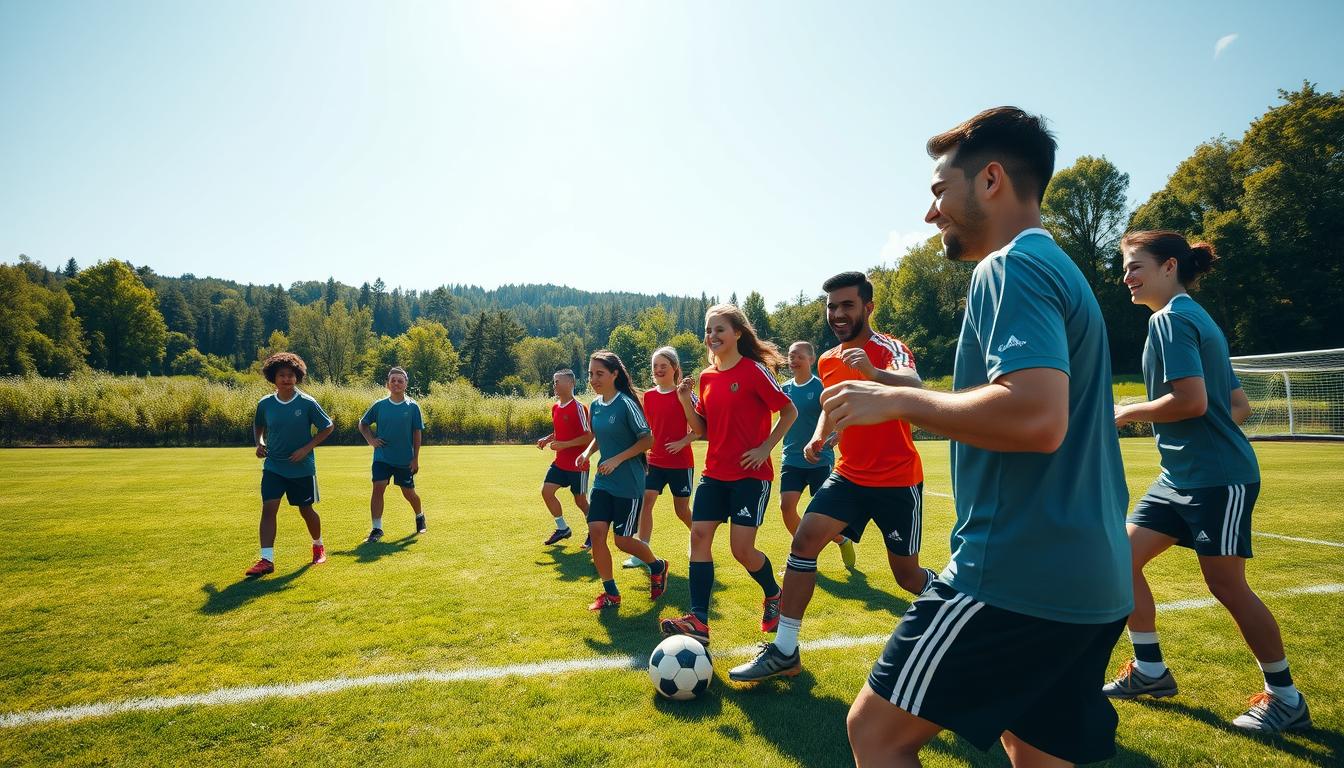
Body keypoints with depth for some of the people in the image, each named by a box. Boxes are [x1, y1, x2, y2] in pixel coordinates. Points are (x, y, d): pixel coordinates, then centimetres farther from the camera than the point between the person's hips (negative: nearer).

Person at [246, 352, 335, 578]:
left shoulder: (307, 403, -11)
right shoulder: (265, 403, -1)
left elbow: (328, 427, -3)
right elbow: (258, 426, 18)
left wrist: (307, 448, -13)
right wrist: (259, 443, -2)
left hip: (302, 468, -2)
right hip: (273, 466, 2)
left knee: (306, 510, 10)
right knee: (268, 508, -12)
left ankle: (318, 546, 36)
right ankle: (266, 560, -9)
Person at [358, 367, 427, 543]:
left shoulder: (412, 407, -4)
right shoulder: (379, 405, -1)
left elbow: (417, 434, -1)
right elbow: (363, 424, 14)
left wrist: (415, 459, -3)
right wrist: (370, 439, -3)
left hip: (405, 460, -1)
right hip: (382, 457, 1)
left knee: (409, 493, 10)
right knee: (378, 488, -13)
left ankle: (420, 517, 38)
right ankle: (377, 529, -4)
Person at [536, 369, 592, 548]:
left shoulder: (578, 408, -17)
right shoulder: (555, 407, 7)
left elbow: (589, 437, -19)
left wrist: (564, 444, -22)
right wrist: (547, 439, 3)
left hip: (577, 464, -7)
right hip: (560, 463, 7)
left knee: (580, 501, 3)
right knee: (546, 491, 0)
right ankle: (562, 528, 16)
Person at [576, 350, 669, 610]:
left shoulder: (626, 403, -15)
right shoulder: (596, 405, 6)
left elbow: (648, 439, -15)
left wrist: (617, 459, -20)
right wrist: (588, 452, 1)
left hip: (629, 483, -6)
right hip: (603, 480, 6)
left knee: (623, 540, 0)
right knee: (596, 532, -6)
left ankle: (657, 566, 32)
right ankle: (611, 593, 10)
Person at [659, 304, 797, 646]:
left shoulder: (755, 371, -10)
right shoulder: (707, 377, 9)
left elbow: (789, 412, -5)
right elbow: (702, 429, 13)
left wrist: (765, 448, -13)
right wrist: (686, 402, -4)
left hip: (751, 473, -6)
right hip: (715, 472, 6)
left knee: (742, 549, -6)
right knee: (699, 535, -5)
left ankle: (774, 595, 25)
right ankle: (698, 621, -1)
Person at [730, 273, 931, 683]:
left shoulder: (889, 348, -15)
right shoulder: (828, 361, 5)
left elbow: (914, 386, -38)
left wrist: (874, 372, -59)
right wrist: (818, 437, 3)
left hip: (898, 481, -5)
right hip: (849, 475, 5)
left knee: (907, 575, 6)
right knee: (804, 540, -12)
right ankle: (785, 651, -6)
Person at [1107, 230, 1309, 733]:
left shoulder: (1171, 319, -14)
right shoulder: (1197, 320, 16)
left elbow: (1191, 401, -25)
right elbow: (1239, 405, 19)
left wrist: (1128, 412, -12)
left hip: (1216, 478, -10)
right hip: (1181, 476, 10)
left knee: (1227, 585, 0)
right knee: (1124, 558, 7)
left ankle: (1286, 699, 19)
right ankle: (1150, 671, 20)